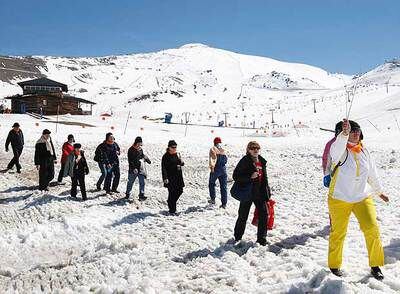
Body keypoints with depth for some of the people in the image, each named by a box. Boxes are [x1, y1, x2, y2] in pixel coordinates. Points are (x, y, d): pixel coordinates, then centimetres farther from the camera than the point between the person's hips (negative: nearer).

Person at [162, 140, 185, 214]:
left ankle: (170, 202, 33)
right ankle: (172, 210, 6)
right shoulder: (166, 156, -8)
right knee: (172, 192, -4)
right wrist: (165, 178, -19)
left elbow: (181, 163, 22)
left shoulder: (177, 154, 11)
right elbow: (163, 168, -11)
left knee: (180, 191, 9)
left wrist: (181, 162, -3)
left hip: (178, 176, 7)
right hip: (170, 178, -7)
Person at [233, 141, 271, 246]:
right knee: (243, 216, 7)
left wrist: (267, 192, 15)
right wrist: (250, 177, -26)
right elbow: (236, 176, -15)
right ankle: (238, 237, 27)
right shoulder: (245, 161, -11)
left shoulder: (262, 161, 9)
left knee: (264, 214, 3)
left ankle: (262, 238, 17)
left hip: (260, 193, 5)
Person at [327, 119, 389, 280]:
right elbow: (336, 149, -39)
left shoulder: (364, 152, 5)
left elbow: (372, 174, 18)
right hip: (339, 199, -4)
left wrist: (379, 191, 27)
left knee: (372, 229, -8)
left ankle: (375, 265, 12)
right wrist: (344, 133, -58)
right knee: (338, 233, 7)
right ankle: (334, 265, 28)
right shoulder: (340, 150, -12)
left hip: (363, 198, 4)